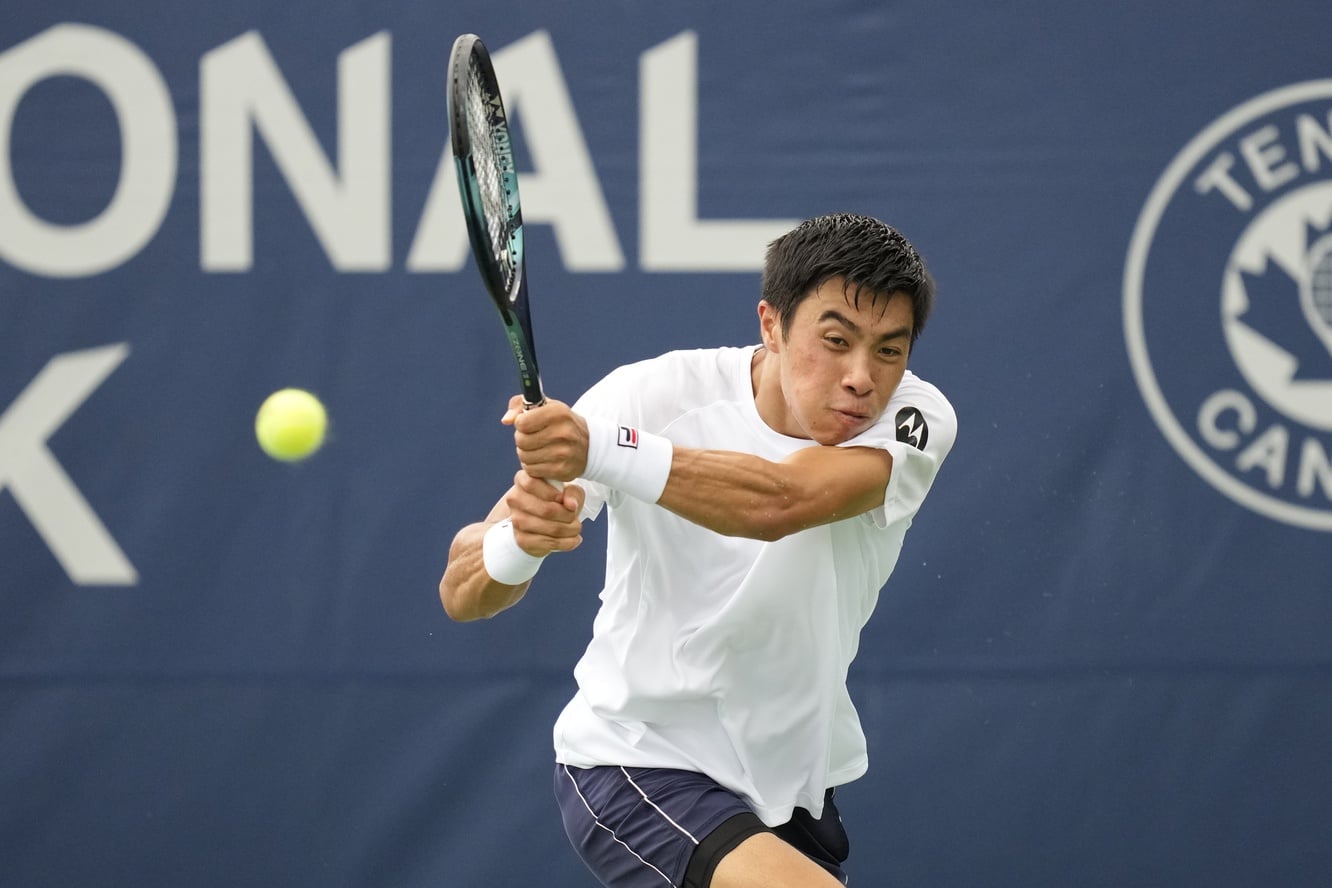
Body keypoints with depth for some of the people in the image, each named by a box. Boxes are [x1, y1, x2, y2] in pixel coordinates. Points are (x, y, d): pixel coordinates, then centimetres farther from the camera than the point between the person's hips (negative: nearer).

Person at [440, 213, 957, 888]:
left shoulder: (917, 419, -15)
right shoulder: (654, 397, -20)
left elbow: (782, 503, -38)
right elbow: (462, 596, -20)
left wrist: (598, 448, -52)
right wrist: (517, 541, -45)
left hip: (794, 777, 5)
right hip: (637, 760, -5)